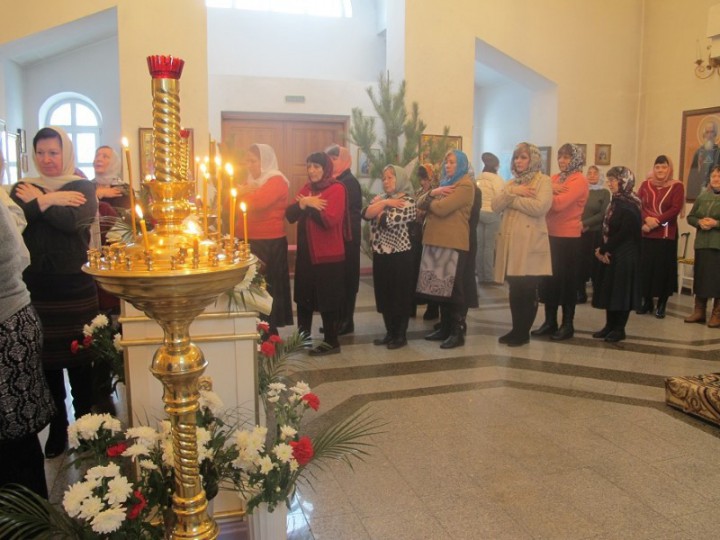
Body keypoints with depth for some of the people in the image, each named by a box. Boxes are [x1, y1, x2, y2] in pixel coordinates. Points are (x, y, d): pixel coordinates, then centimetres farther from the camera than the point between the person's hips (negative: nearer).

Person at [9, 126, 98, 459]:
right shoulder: (23, 188, 11)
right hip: (35, 287, 3)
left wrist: (37, 201, -5)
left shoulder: (82, 188, 4)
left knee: (79, 360, 4)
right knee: (46, 361, 9)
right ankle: (57, 429, 23)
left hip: (74, 287, -2)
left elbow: (73, 220, -16)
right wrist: (50, 201, -12)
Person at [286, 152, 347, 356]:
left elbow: (330, 219, -21)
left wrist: (308, 205, -11)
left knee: (327, 299, 0)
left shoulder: (337, 189, -9)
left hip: (328, 254, -7)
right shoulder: (306, 188, 13)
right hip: (306, 252, 8)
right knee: (303, 297, 15)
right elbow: (290, 215, 3)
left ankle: (332, 342, 12)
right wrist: (303, 204, -15)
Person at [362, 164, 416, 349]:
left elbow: (388, 221, -20)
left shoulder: (407, 201, -9)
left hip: (399, 255, -7)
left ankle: (401, 335, 13)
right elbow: (366, 214, -4)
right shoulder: (380, 198, 13)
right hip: (380, 254, 7)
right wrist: (384, 203, -12)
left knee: (401, 296, 3)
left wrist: (380, 207, -3)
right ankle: (390, 332, 24)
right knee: (384, 296, 12)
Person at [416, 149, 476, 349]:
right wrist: (432, 193, -7)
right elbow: (420, 204, 13)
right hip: (436, 241, 8)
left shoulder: (465, 185, -7)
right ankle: (445, 328, 20)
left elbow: (441, 208, -19)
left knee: (453, 290, -3)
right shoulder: (445, 183, 22)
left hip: (453, 243, -8)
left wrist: (430, 200, 2)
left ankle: (457, 333, 4)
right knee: (441, 288, 11)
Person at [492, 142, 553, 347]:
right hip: (510, 242, 6)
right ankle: (516, 329, 21)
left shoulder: (543, 181, -1)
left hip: (530, 243, -5)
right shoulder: (511, 182, 19)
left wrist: (512, 199, -8)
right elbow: (495, 206, 4)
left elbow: (539, 207, -18)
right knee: (515, 290, 10)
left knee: (528, 291, 2)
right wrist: (512, 192, -11)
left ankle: (524, 333, 13)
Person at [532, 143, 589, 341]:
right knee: (549, 279, 10)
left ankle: (567, 324, 12)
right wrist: (550, 190, -16)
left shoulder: (579, 180, -9)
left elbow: (559, 203, -22)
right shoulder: (556, 178, 14)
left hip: (568, 237, -7)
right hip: (551, 235, 7)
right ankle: (550, 322, 21)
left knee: (567, 281, 2)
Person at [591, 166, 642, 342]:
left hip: (624, 256, -8)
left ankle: (619, 329, 9)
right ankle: (610, 325, 20)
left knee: (621, 290, 0)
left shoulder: (630, 206, -15)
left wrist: (603, 249, -13)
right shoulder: (615, 201, 11)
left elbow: (623, 234, -19)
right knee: (609, 289, 10)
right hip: (610, 254, 8)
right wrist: (602, 249, -4)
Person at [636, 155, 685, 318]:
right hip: (646, 234, 3)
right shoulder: (646, 184, 11)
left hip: (666, 235, -2)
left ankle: (661, 305, 9)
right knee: (645, 267, 3)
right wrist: (647, 219, -16)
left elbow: (675, 209, -8)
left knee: (663, 268, -1)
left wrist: (656, 222, -17)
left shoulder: (677, 186, 1)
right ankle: (647, 302, 17)